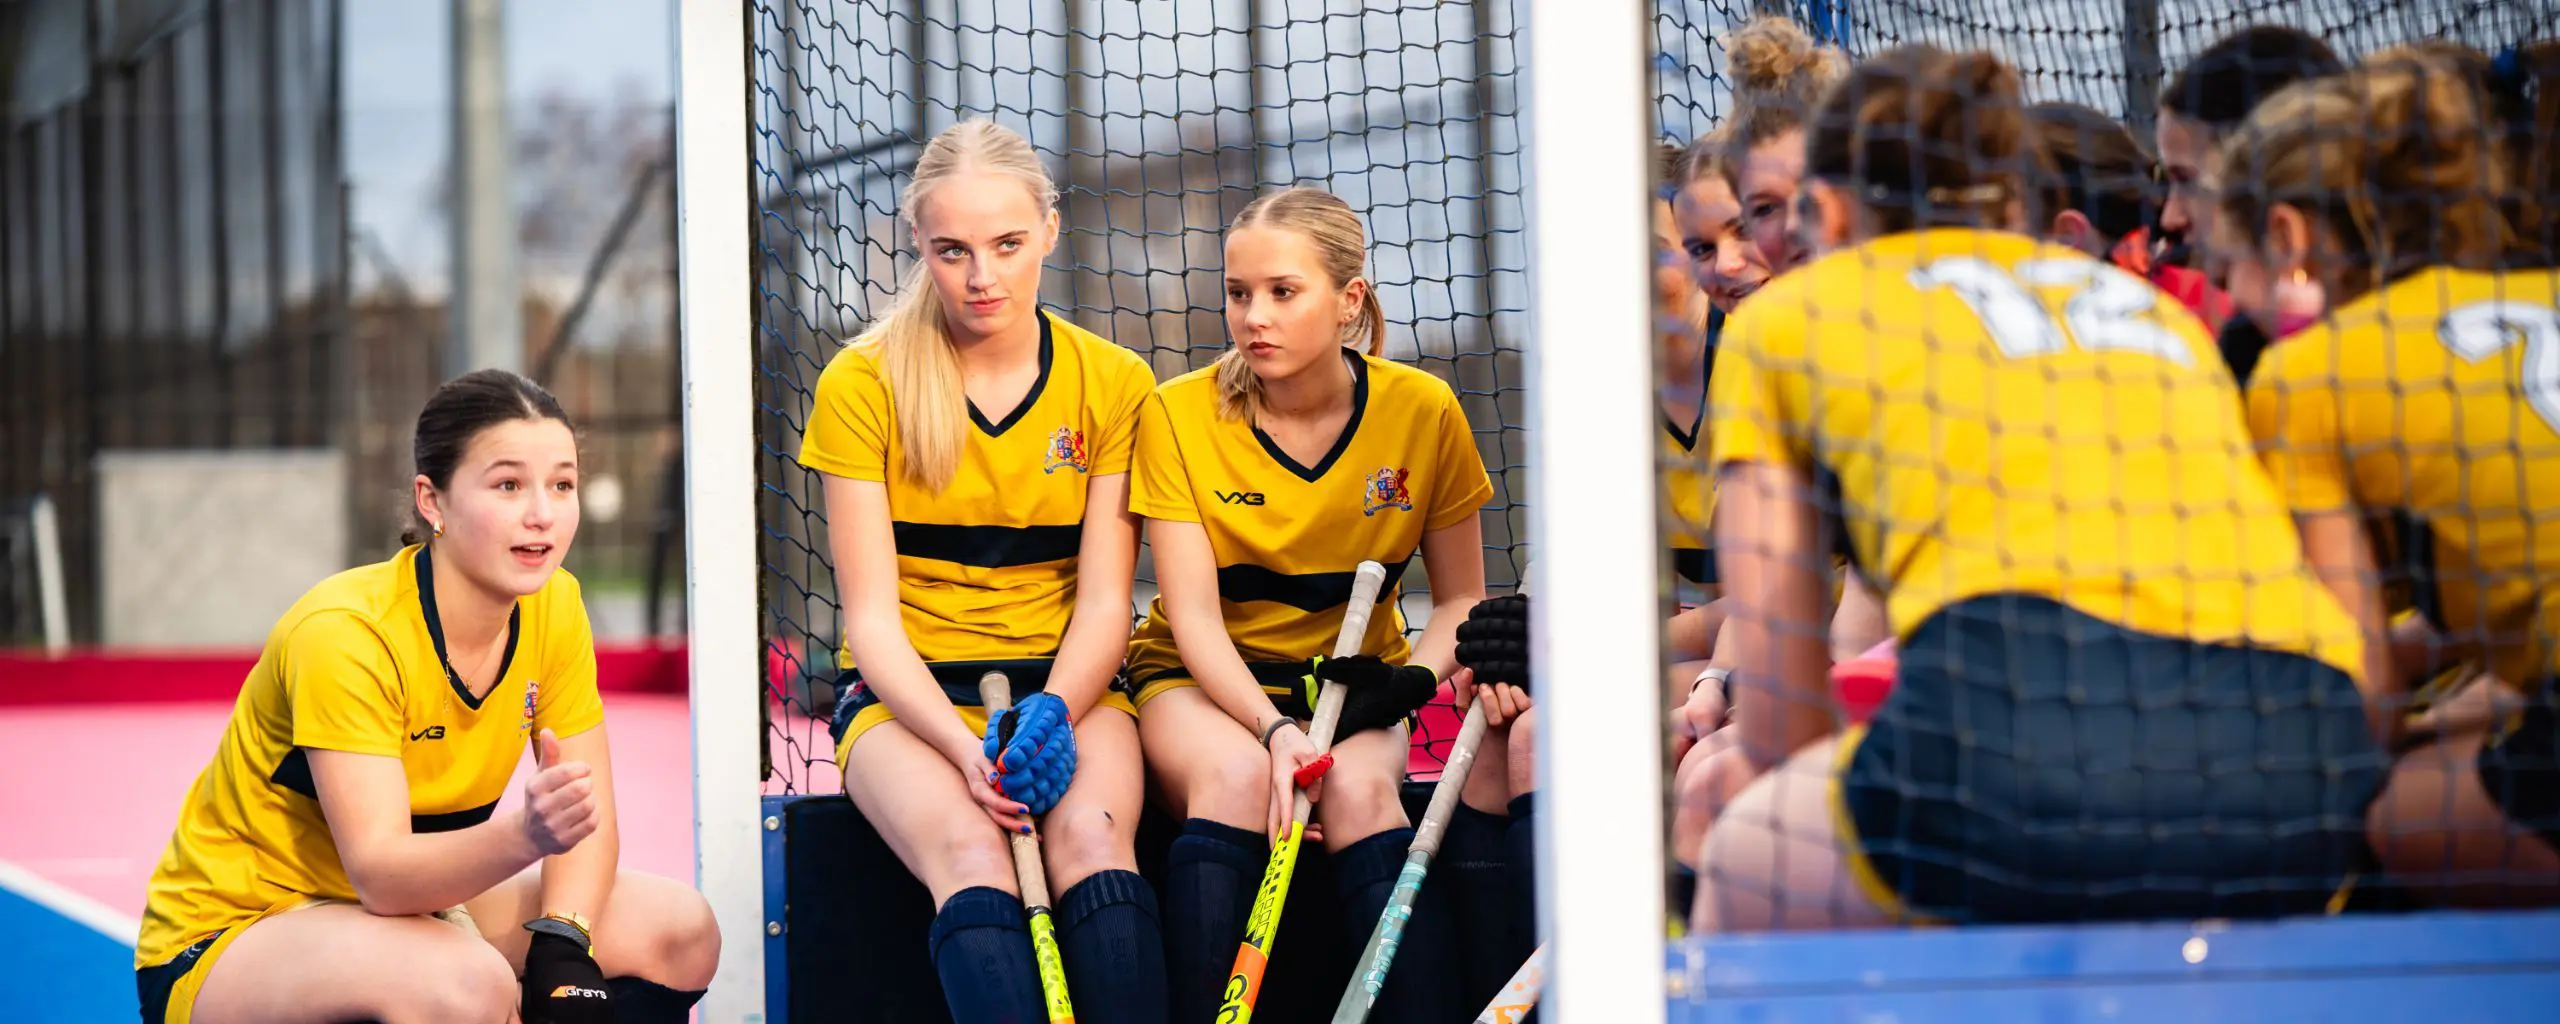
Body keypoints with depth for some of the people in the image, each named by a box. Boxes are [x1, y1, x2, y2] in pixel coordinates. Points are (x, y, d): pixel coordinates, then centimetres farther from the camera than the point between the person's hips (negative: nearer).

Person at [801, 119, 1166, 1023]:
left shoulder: (1115, 383, 5)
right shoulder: (862, 386, -1)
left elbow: (1105, 601, 1)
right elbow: (872, 619, -5)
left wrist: (1053, 712, -21)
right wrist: (965, 748, -22)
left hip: (1067, 686, 1)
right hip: (910, 694, -1)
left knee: (1091, 838, -33)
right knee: (970, 857, -34)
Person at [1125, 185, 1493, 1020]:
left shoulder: (1421, 412, -7)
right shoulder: (1179, 415, -10)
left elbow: (1459, 598, 3)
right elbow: (1194, 615, -15)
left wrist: (1414, 680, -19)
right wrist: (1272, 728, -32)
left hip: (1348, 677, 1)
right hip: (1203, 679, -1)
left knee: (1358, 787, -33)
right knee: (1235, 773, -35)